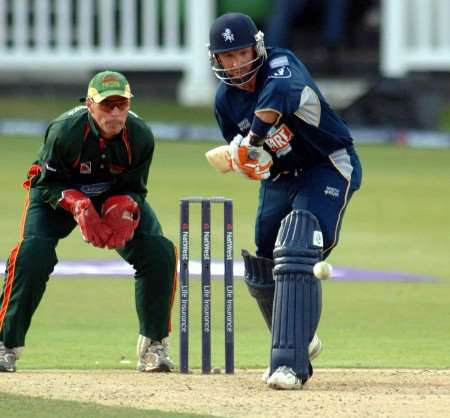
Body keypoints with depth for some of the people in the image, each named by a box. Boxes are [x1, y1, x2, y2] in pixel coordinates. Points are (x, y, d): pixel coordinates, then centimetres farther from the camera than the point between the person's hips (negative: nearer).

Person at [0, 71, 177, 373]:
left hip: (118, 197, 3)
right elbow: (48, 183, -19)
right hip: (59, 193, -2)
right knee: (33, 255, -26)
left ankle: (154, 346, -2)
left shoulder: (141, 137, -24)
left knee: (160, 253, -17)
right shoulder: (64, 131, -33)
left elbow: (134, 187, -10)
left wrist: (124, 209, -33)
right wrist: (78, 206, -37)